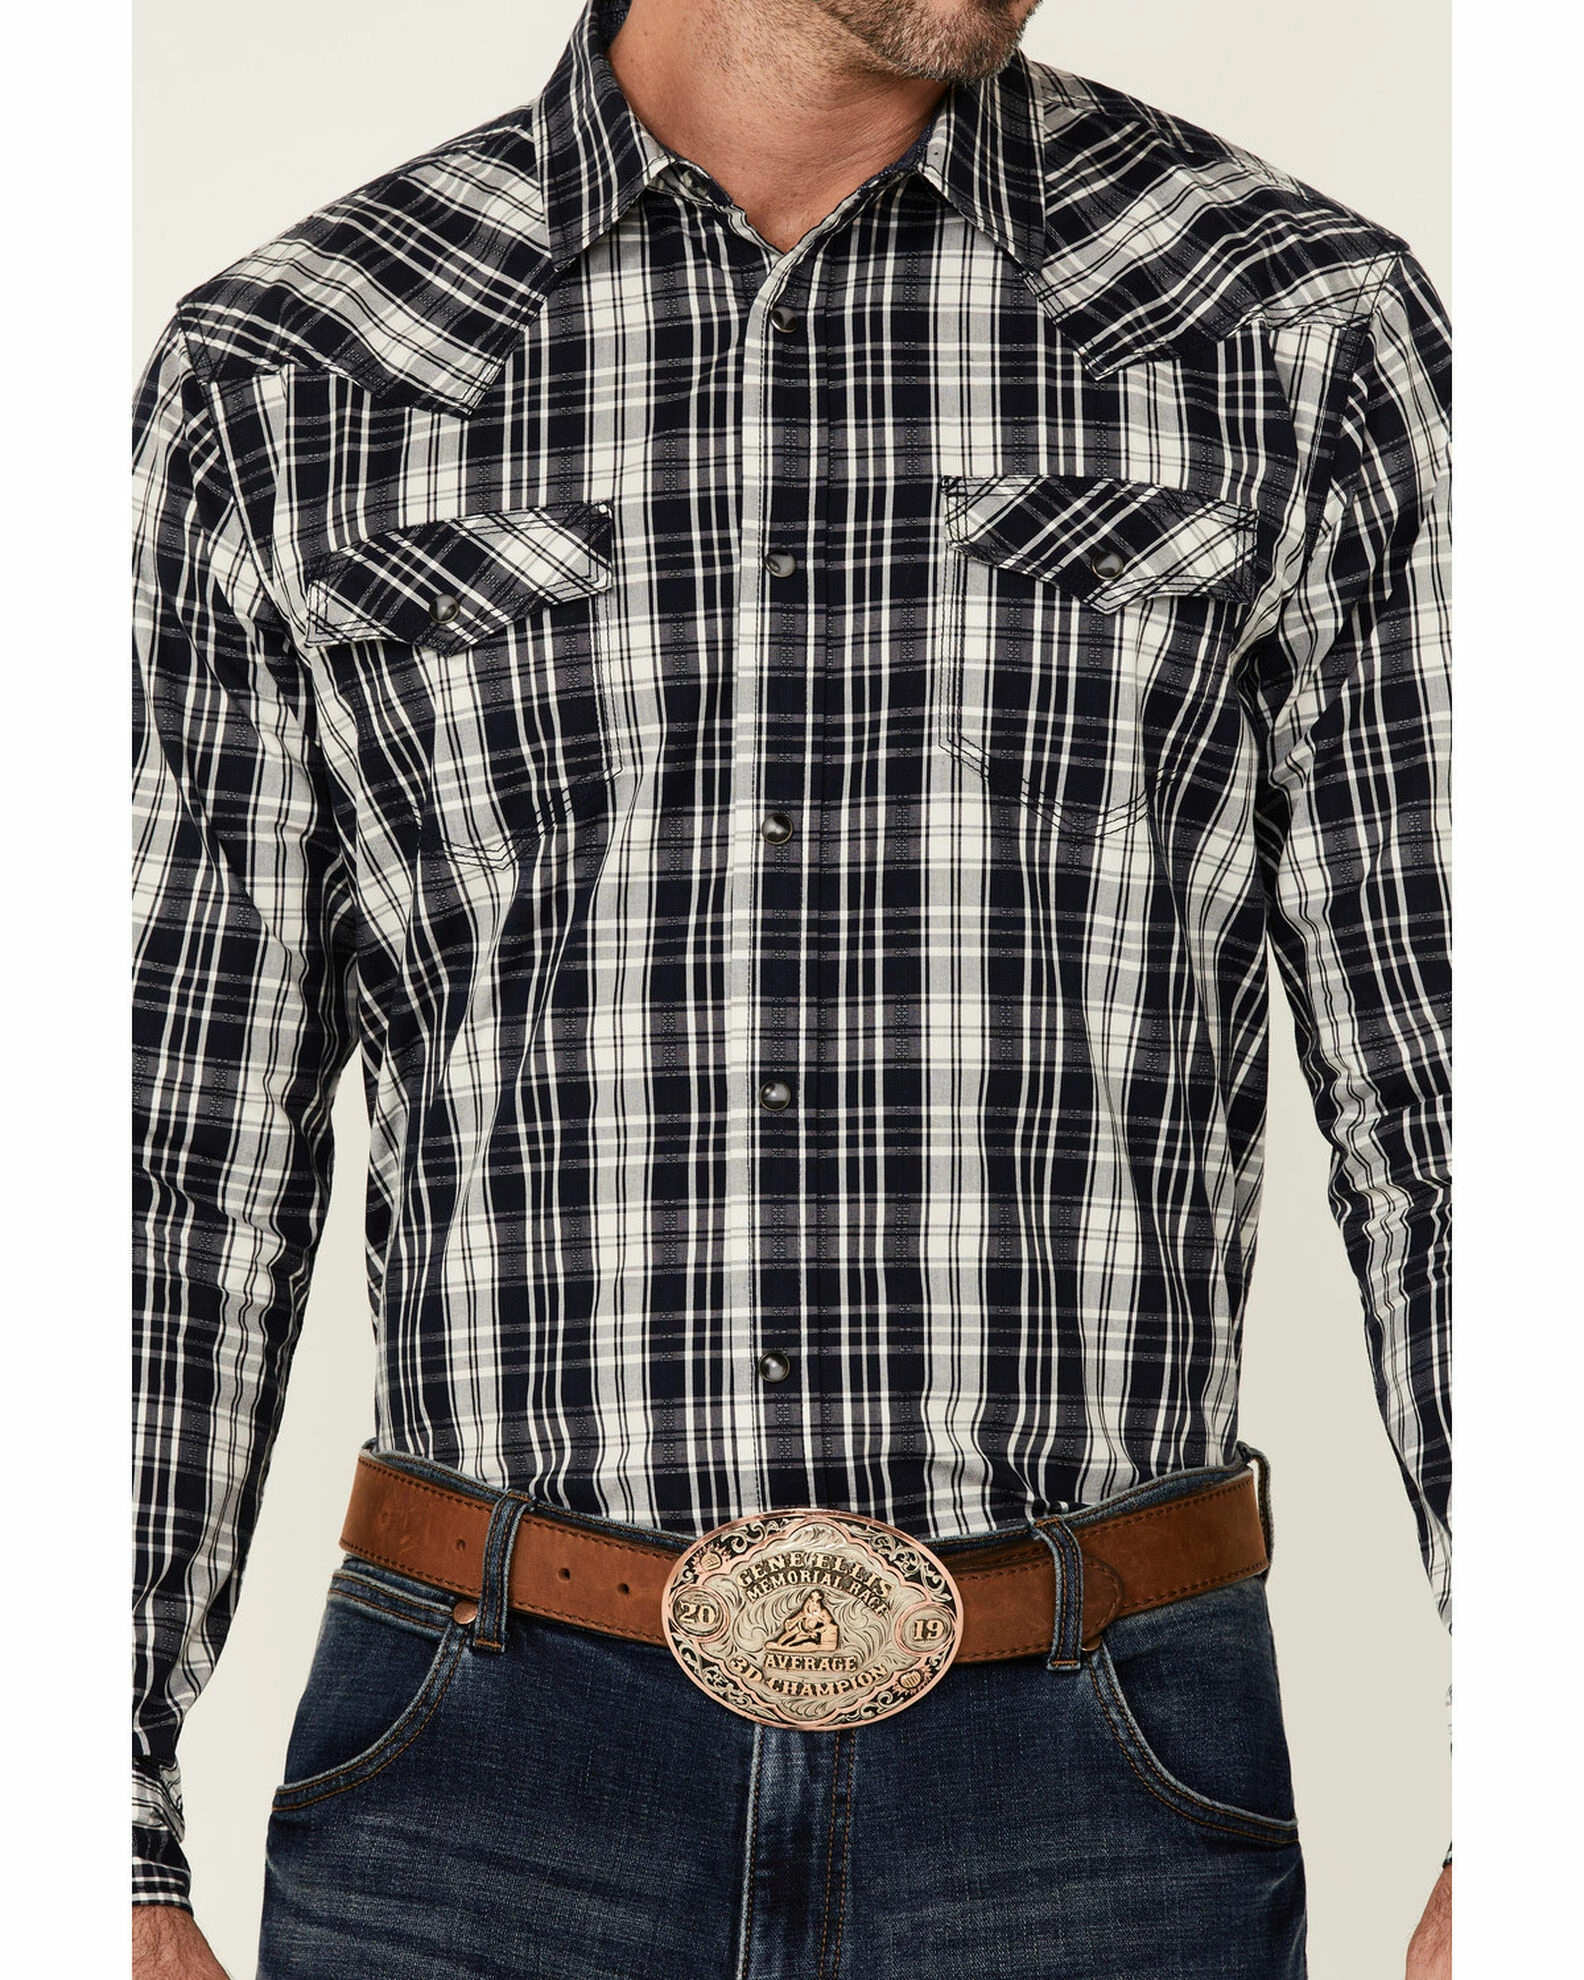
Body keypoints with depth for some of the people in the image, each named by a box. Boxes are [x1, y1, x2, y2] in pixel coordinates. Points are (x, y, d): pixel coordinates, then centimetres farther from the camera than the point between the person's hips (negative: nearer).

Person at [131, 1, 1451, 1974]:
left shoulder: (1302, 330, 0)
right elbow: (185, 1149, 3)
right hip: (483, 1798, 1)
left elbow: (1446, 1107, 0)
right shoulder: (284, 382, 1)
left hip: (1087, 1809, 0)